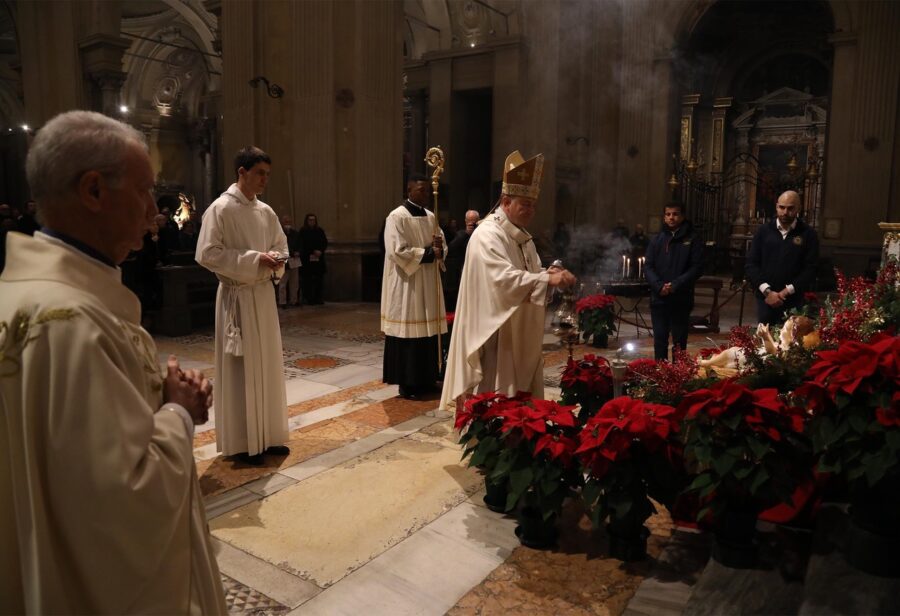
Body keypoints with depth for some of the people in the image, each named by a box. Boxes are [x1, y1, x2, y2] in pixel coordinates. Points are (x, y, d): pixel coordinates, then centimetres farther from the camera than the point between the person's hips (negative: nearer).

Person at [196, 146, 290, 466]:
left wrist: (275, 259, -4)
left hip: (264, 294, 7)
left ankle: (266, 435, 24)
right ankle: (242, 442, 13)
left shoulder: (266, 211, 10)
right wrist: (254, 260, -19)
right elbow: (207, 254, -17)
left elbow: (281, 246, 19)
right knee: (241, 369, 0)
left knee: (267, 365, 12)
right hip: (237, 296, -7)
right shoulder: (220, 208, -11)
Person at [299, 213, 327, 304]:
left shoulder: (320, 231, 12)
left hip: (319, 258, 3)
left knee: (319, 279, -1)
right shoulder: (303, 231, 3)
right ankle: (308, 298, -3)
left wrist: (320, 251, -7)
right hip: (307, 258, -3)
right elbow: (303, 245, -3)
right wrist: (314, 251, -11)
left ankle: (318, 298, 3)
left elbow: (325, 243, 10)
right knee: (307, 279, -5)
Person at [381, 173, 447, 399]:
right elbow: (398, 252, -18)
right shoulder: (397, 217, -10)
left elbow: (440, 243, 16)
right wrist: (428, 253, -17)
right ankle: (407, 383, 5)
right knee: (409, 331, -4)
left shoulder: (430, 217, 12)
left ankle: (425, 379, 19)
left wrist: (439, 248, -8)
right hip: (406, 283, -7)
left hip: (428, 282, 7)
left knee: (427, 330, 9)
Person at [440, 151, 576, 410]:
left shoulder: (522, 235, 13)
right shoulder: (487, 235, -17)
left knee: (520, 394, 15)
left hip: (519, 332, 10)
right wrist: (547, 279, -33)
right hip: (495, 332, -9)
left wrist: (548, 273, -3)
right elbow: (504, 278, -29)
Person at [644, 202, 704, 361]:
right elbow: (648, 266, 4)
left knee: (679, 342, 3)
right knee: (659, 340, 9)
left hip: (681, 300, -3)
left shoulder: (693, 239, 1)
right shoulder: (657, 239, 9)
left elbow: (696, 268, -6)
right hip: (658, 298, 3)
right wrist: (659, 286, -12)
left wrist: (675, 285, -16)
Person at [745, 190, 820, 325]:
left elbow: (810, 269, -2)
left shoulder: (808, 234, 3)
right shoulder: (764, 231, 7)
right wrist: (767, 291, -9)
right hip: (765, 298, 2)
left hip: (794, 301, -1)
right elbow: (751, 265, 2)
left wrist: (787, 291, -13)